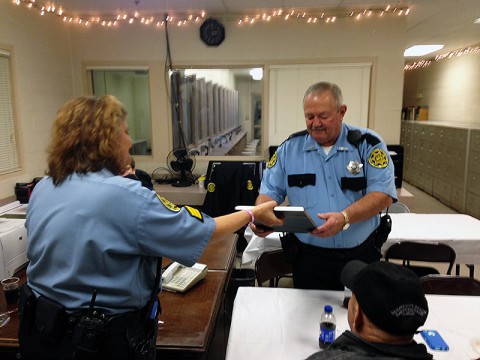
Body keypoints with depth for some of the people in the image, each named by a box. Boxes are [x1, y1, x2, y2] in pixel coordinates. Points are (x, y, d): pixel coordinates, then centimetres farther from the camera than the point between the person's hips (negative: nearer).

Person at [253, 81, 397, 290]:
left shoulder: (368, 144, -5)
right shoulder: (290, 148, 1)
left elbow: (383, 194, -12)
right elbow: (270, 192, 3)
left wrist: (345, 218, -27)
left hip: (362, 255, 0)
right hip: (309, 256, 1)